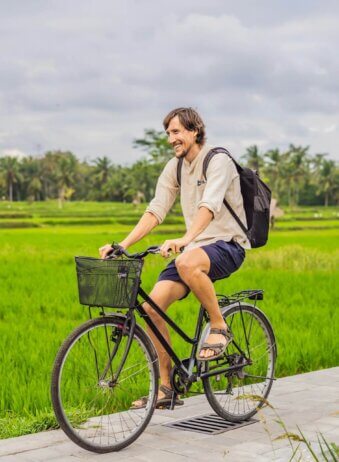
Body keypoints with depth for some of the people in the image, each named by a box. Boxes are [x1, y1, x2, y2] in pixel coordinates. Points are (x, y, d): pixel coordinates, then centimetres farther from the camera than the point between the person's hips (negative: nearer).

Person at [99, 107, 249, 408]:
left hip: (228, 245, -7)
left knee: (187, 263, -41)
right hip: (195, 247, 7)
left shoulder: (218, 161, -13)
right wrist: (122, 245, -10)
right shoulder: (175, 167, 9)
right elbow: (156, 210, 3)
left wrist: (184, 239, -47)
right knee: (152, 306, -11)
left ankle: (219, 328, -16)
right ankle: (166, 387, 2)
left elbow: (209, 205, -30)